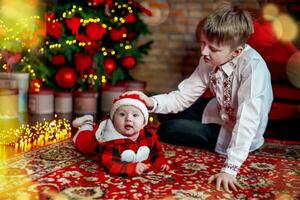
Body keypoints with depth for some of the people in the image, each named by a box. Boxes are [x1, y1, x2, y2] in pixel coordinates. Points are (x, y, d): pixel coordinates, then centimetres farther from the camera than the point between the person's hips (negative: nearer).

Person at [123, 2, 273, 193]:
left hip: (239, 134, -7)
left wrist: (230, 169, -42)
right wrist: (152, 103, -29)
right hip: (222, 114, 7)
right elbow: (183, 96, -11)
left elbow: (248, 120, -39)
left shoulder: (253, 67, -35)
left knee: (167, 130, -8)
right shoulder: (209, 61, -14)